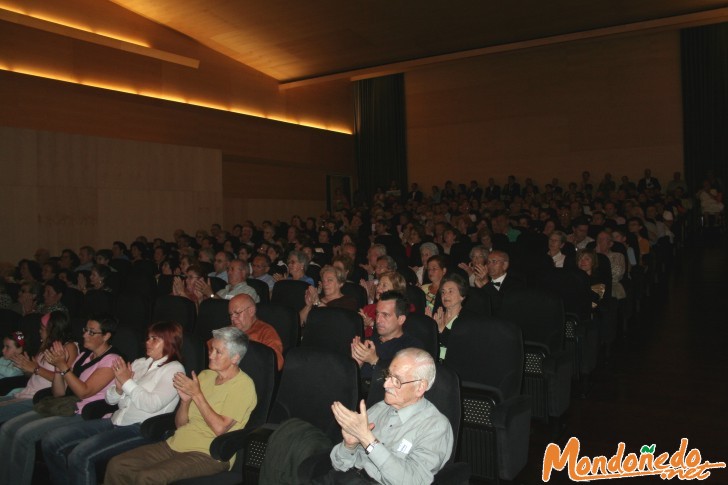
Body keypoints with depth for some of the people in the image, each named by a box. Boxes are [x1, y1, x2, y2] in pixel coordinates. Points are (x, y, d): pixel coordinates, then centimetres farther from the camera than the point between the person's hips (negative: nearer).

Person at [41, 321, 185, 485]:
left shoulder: (174, 369, -4)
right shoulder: (139, 363, 17)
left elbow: (153, 404, -18)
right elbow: (110, 399, 17)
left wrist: (128, 382, -9)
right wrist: (119, 388, -5)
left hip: (141, 429, -8)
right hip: (116, 421, 8)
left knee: (80, 455, -26)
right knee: (51, 441, -1)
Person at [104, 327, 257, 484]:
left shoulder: (243, 385, -9)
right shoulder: (205, 375, 13)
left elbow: (219, 428, -18)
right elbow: (180, 424, 13)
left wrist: (197, 394, -14)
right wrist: (185, 400, -7)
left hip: (208, 454, -7)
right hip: (175, 444, 7)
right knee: (116, 465, -7)